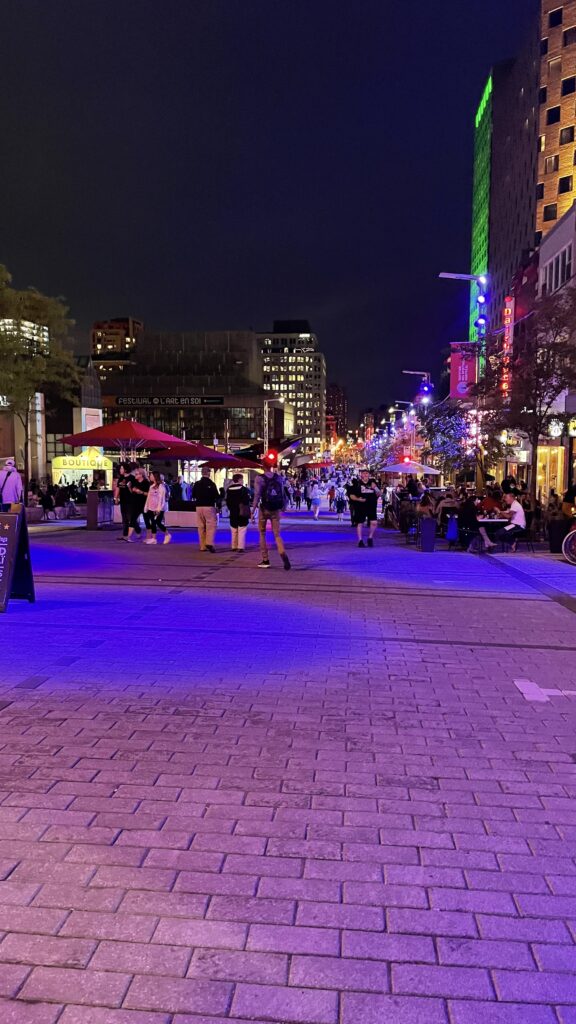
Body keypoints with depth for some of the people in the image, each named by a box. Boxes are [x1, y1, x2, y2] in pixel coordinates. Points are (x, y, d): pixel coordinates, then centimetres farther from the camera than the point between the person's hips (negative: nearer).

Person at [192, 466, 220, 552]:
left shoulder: (197, 484, 4)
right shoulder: (211, 484, -10)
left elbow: (193, 495, 13)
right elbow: (217, 496, -7)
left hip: (199, 506, 5)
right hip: (209, 506, -5)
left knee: (201, 526, 10)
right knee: (211, 525, -2)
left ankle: (203, 546, 11)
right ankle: (209, 543, -19)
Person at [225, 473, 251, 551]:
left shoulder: (229, 489, 5)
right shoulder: (244, 489, -10)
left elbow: (227, 501, 9)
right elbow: (247, 501, -12)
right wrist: (248, 512, -4)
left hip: (233, 513, 5)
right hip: (242, 513, -5)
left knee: (234, 531, 12)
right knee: (242, 531, -5)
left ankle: (234, 546, 15)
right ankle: (241, 547, -11)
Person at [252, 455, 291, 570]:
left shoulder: (260, 478, -9)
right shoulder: (278, 478, 2)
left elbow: (257, 496, -14)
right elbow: (282, 494, 5)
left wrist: (252, 511, -11)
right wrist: (282, 509, 16)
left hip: (264, 509, -3)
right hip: (276, 510, 3)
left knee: (262, 534, 14)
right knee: (277, 535, 4)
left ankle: (265, 560, 15)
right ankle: (283, 554, -22)